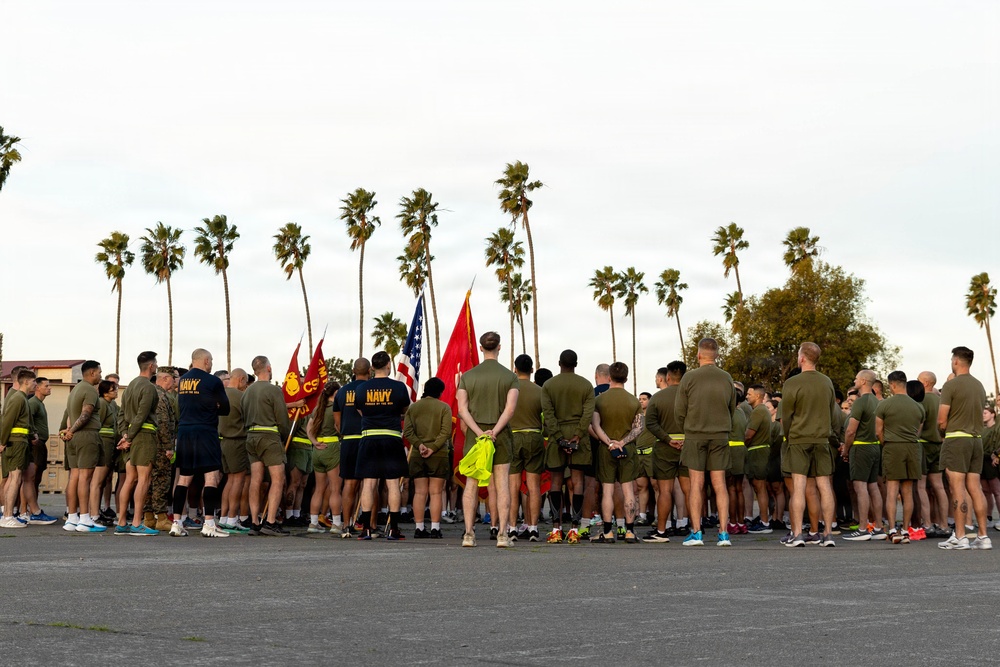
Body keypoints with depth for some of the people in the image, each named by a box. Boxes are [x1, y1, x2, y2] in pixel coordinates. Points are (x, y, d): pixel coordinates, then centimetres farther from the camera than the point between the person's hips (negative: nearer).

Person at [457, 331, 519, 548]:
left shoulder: (467, 376, 3)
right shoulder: (510, 377, -1)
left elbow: (462, 410, -5)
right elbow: (510, 408, -12)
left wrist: (479, 432, -11)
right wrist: (494, 431, -15)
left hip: (475, 433, 1)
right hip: (500, 434, -1)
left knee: (471, 484, 4)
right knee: (501, 483, 1)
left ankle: (469, 533, 1)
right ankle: (503, 534, -3)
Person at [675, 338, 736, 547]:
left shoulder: (689, 377, -7)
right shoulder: (727, 378, 2)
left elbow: (679, 410, -2)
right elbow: (732, 409, 9)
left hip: (695, 436, -2)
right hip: (720, 436, 2)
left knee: (696, 485, 1)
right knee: (720, 485, 4)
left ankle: (696, 533, 0)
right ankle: (723, 533, 1)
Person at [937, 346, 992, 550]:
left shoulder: (951, 385, -9)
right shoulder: (980, 386, 14)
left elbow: (941, 420, -10)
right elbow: (979, 416, 18)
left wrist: (943, 428, 10)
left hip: (956, 439, -7)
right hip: (977, 438, 7)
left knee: (957, 488, -7)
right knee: (975, 488, 7)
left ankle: (960, 537, -9)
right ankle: (982, 536, 5)